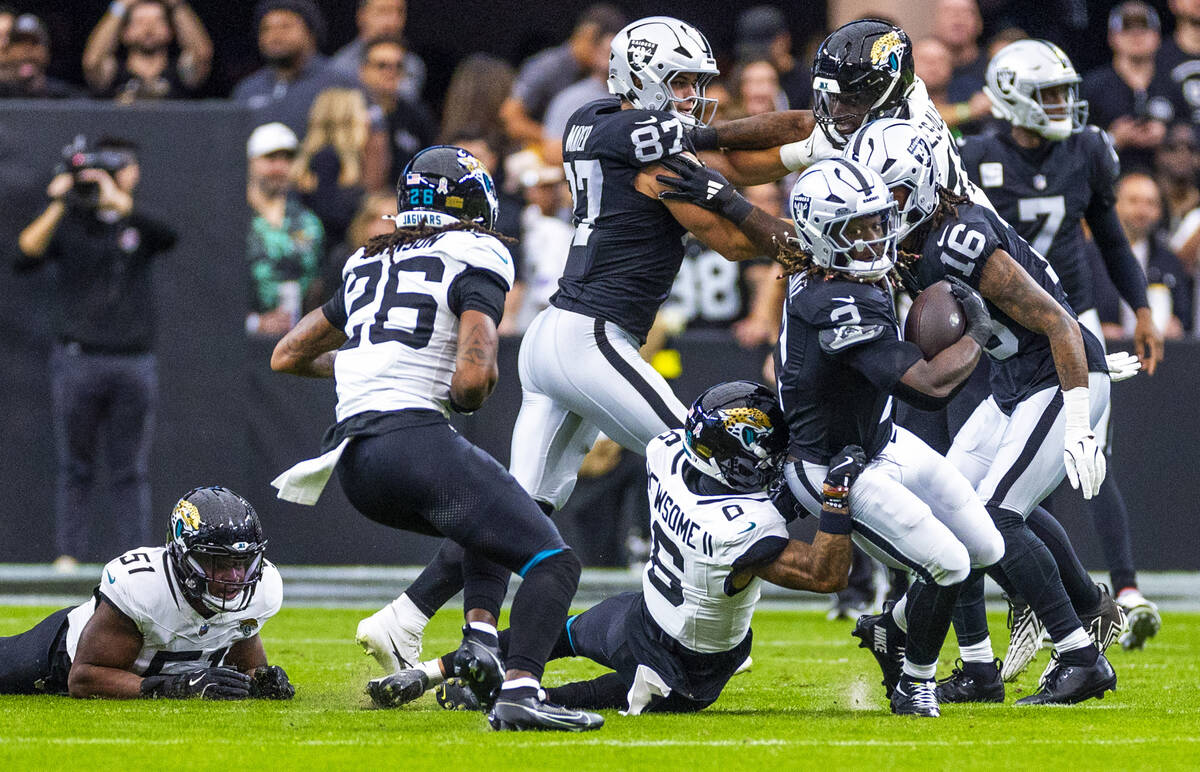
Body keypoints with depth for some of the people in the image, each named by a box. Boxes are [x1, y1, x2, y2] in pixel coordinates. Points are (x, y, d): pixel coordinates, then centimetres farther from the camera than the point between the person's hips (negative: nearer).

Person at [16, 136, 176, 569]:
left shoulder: (139, 222, 10)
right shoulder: (67, 224, 7)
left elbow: (168, 235, -13)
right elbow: (26, 255, -9)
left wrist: (117, 201, -21)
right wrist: (58, 205, -17)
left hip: (135, 365, 1)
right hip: (77, 361, -1)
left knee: (131, 470, 3)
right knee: (75, 466, 2)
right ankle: (68, 556, 4)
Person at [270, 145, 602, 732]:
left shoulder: (369, 265, 22)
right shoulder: (474, 263, 2)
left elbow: (287, 357, 30)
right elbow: (472, 376, -13)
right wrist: (469, 398, 9)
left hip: (352, 463, 8)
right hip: (416, 437, -7)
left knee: (493, 521, 32)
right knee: (553, 561, -9)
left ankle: (480, 638, 8)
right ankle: (519, 689, -32)